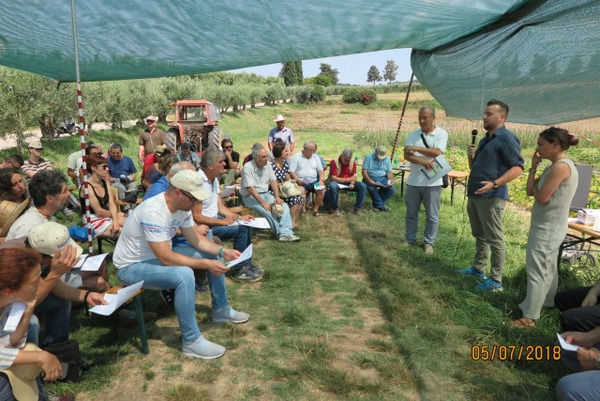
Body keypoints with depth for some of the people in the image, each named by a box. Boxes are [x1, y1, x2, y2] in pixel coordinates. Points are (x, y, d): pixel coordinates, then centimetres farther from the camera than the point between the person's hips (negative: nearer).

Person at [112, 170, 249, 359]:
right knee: (184, 275, -36)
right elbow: (166, 259, -35)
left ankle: (221, 310, 20)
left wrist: (223, 251, -10)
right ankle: (191, 341, -20)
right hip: (132, 266, -9)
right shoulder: (153, 212, -33)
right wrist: (206, 264, -31)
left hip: (160, 255, 9)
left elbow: (195, 239, 3)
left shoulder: (182, 205, -6)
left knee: (214, 254, 4)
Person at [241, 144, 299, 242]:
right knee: (267, 210, -32)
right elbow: (250, 188, -22)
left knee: (284, 206, -15)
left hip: (265, 194, 7)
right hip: (250, 197, -6)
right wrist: (262, 202, -27)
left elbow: (273, 181, 9)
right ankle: (281, 233, -19)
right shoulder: (248, 167, -16)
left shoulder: (267, 164, 4)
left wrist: (277, 197, -5)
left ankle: (285, 233, -26)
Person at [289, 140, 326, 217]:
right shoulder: (296, 157, 4)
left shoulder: (316, 157, 19)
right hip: (301, 182, -4)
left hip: (313, 181, 4)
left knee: (322, 189, -24)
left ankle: (315, 209, -12)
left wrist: (321, 179, -2)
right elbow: (291, 171, -3)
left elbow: (320, 170, 18)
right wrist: (298, 180, -19)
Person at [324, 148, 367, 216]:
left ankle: (357, 208, -5)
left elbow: (354, 175, 3)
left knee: (363, 186, -18)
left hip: (348, 183, 5)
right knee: (333, 186, -40)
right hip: (336, 182, -4)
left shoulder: (352, 162, 0)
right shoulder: (334, 162, -16)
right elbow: (333, 178, -20)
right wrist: (348, 179, -24)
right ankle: (335, 208, -20)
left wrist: (352, 183, -20)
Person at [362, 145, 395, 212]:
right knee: (372, 188, -36)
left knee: (392, 189, -21)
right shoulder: (369, 157, -4)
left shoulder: (387, 159, 8)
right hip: (370, 178, -3)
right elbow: (364, 171, -11)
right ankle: (381, 206, -13)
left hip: (382, 178, 3)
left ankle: (377, 204, -1)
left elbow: (389, 172, 5)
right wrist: (369, 180, -27)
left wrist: (391, 180, -17)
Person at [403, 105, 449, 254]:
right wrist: (423, 161, -22)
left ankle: (428, 242, 19)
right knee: (411, 213, 13)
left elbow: (437, 153, -19)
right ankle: (410, 239, 28)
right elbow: (407, 155, -5)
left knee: (432, 216, 6)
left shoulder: (441, 134, -3)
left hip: (432, 182, -3)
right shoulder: (413, 135, 5)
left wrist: (415, 148, -14)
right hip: (413, 181, 3)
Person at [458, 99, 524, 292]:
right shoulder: (485, 140, 17)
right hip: (475, 195, 9)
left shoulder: (507, 138, -11)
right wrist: (470, 156, 2)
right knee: (480, 235, 18)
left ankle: (495, 280, 4)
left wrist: (494, 184, -31)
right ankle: (478, 268, 30)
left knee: (494, 239, -3)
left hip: (491, 197, -9)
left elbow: (517, 168, -20)